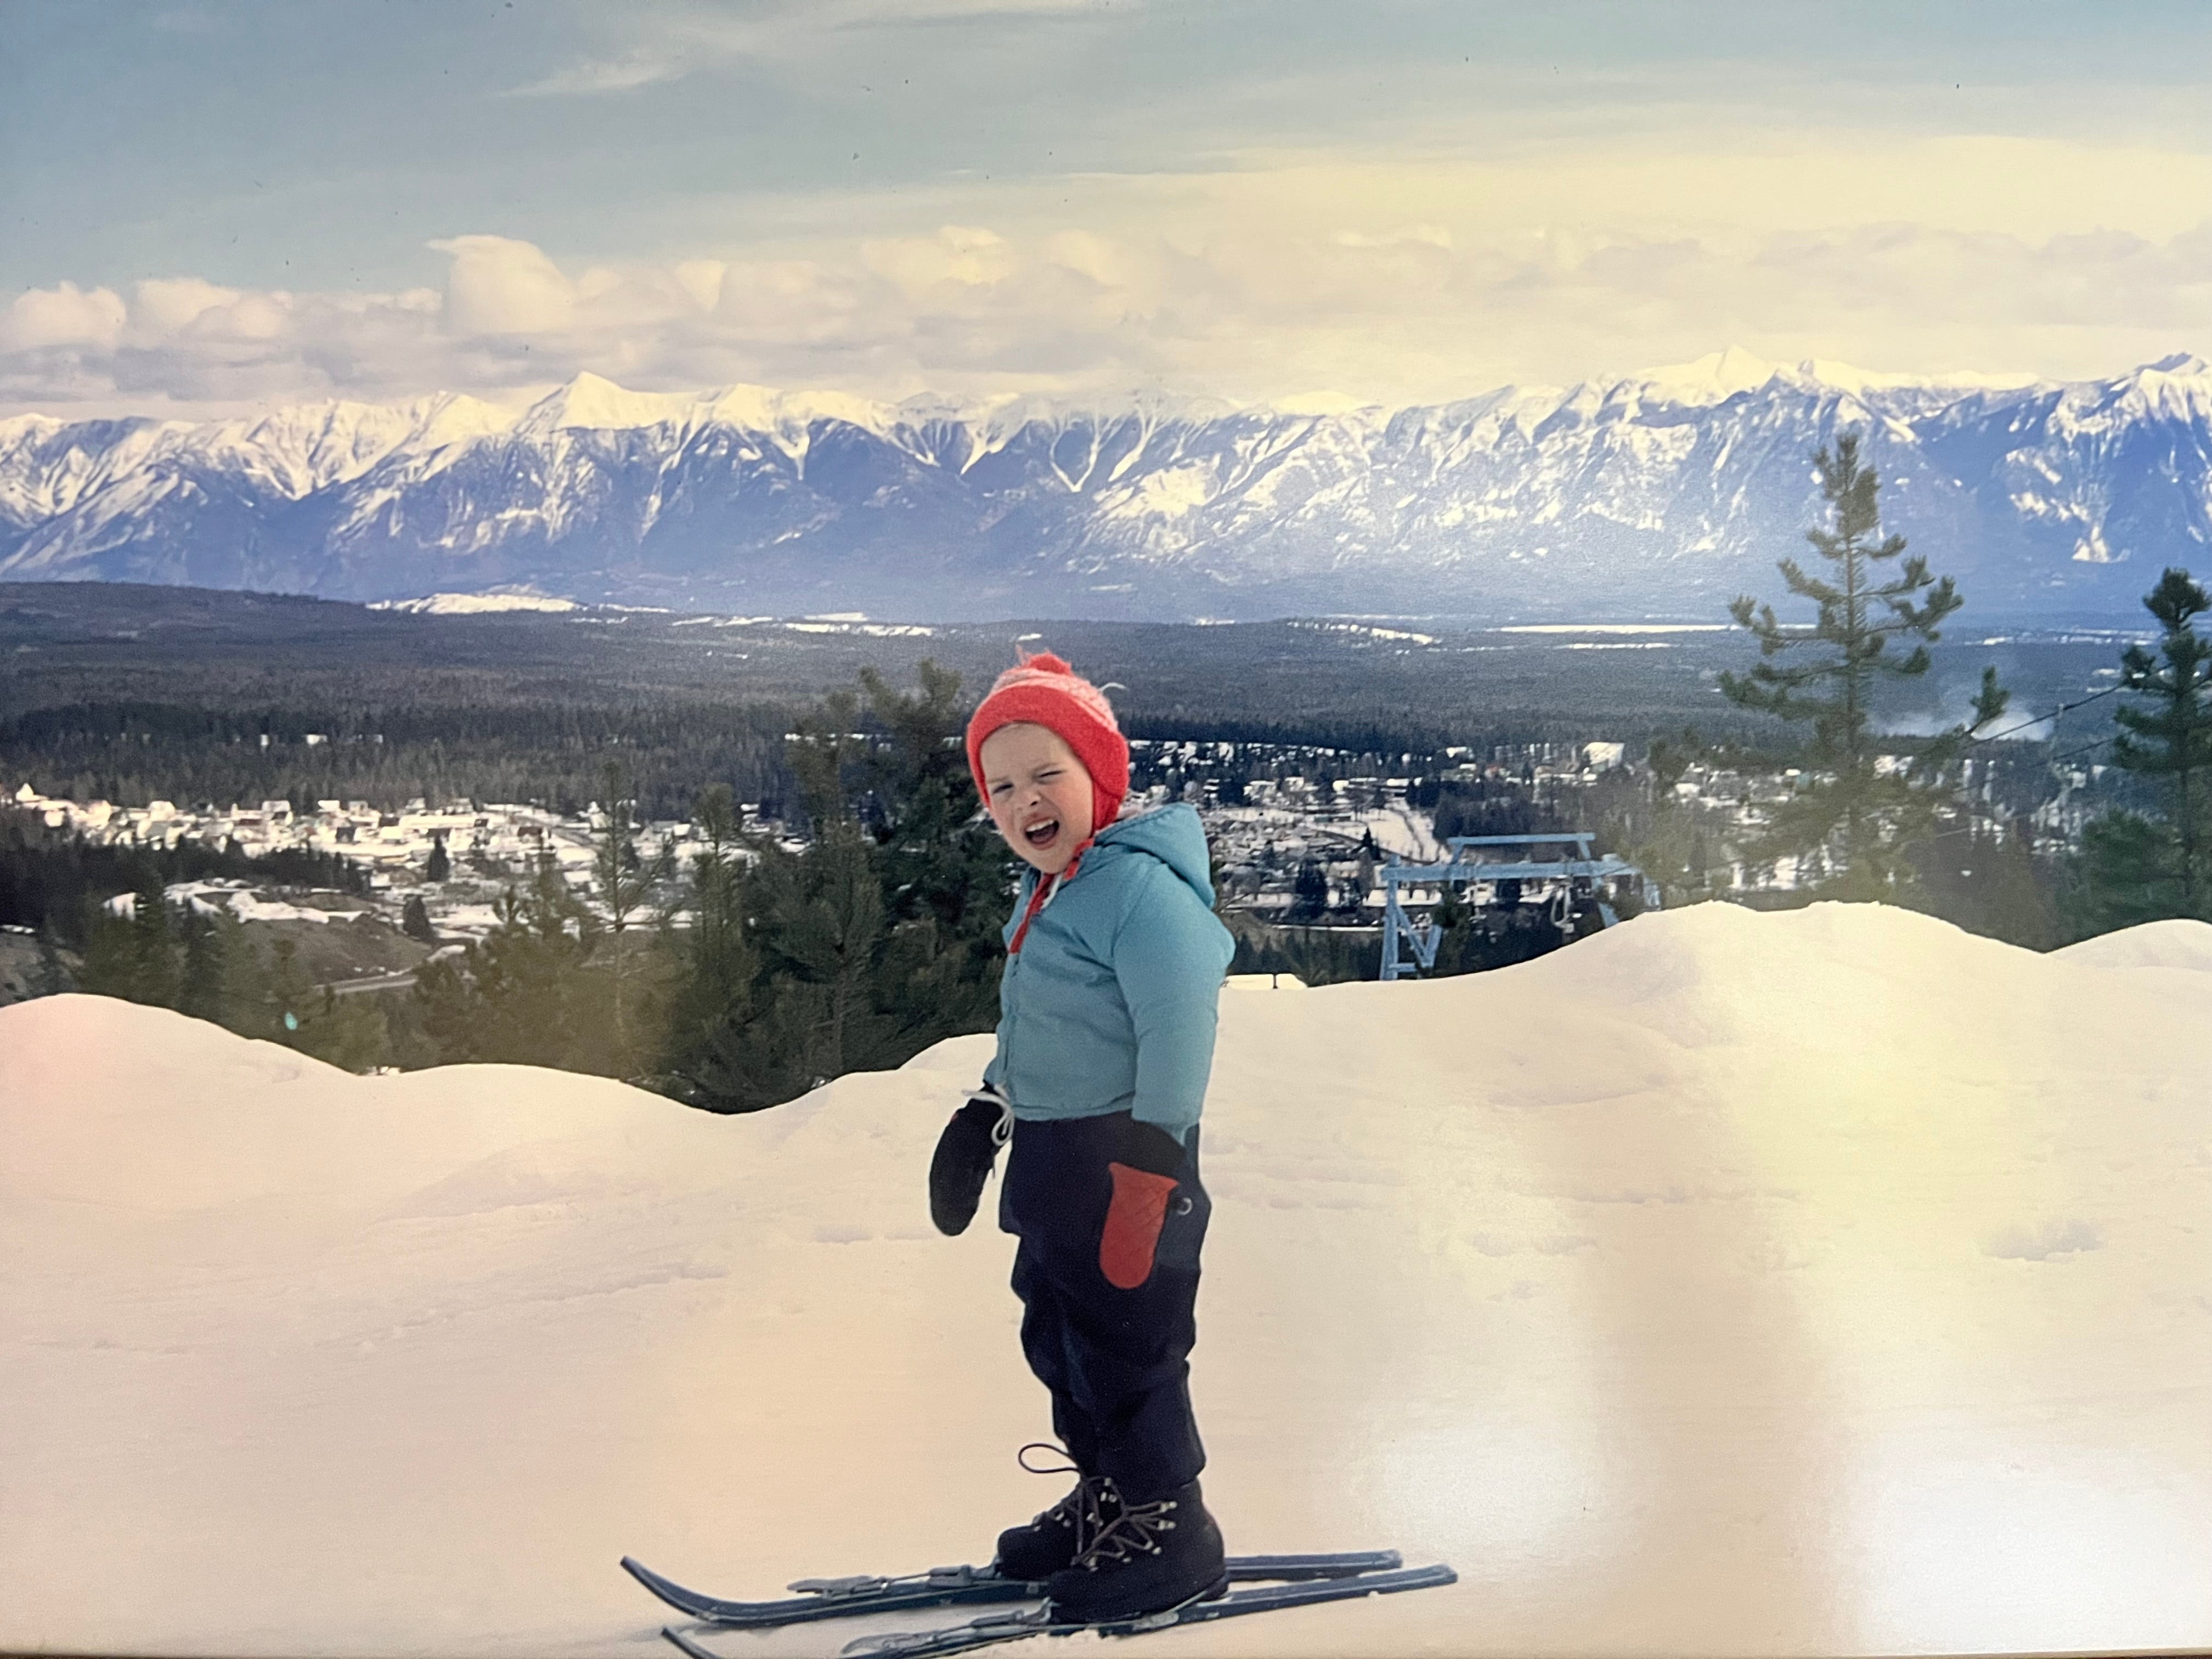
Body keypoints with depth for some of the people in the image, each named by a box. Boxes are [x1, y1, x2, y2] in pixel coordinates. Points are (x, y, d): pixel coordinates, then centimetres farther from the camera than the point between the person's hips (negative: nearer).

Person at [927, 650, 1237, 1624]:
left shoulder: (1142, 887, -20)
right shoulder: (1047, 893, 12)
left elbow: (1178, 1038, -23)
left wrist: (1145, 1179, -23)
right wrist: (981, 1123, 24)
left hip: (1122, 1166, -10)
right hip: (1052, 1164, 10)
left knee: (1124, 1352, -2)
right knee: (1057, 1343, 19)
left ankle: (1168, 1535, 13)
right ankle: (1104, 1504, 34)